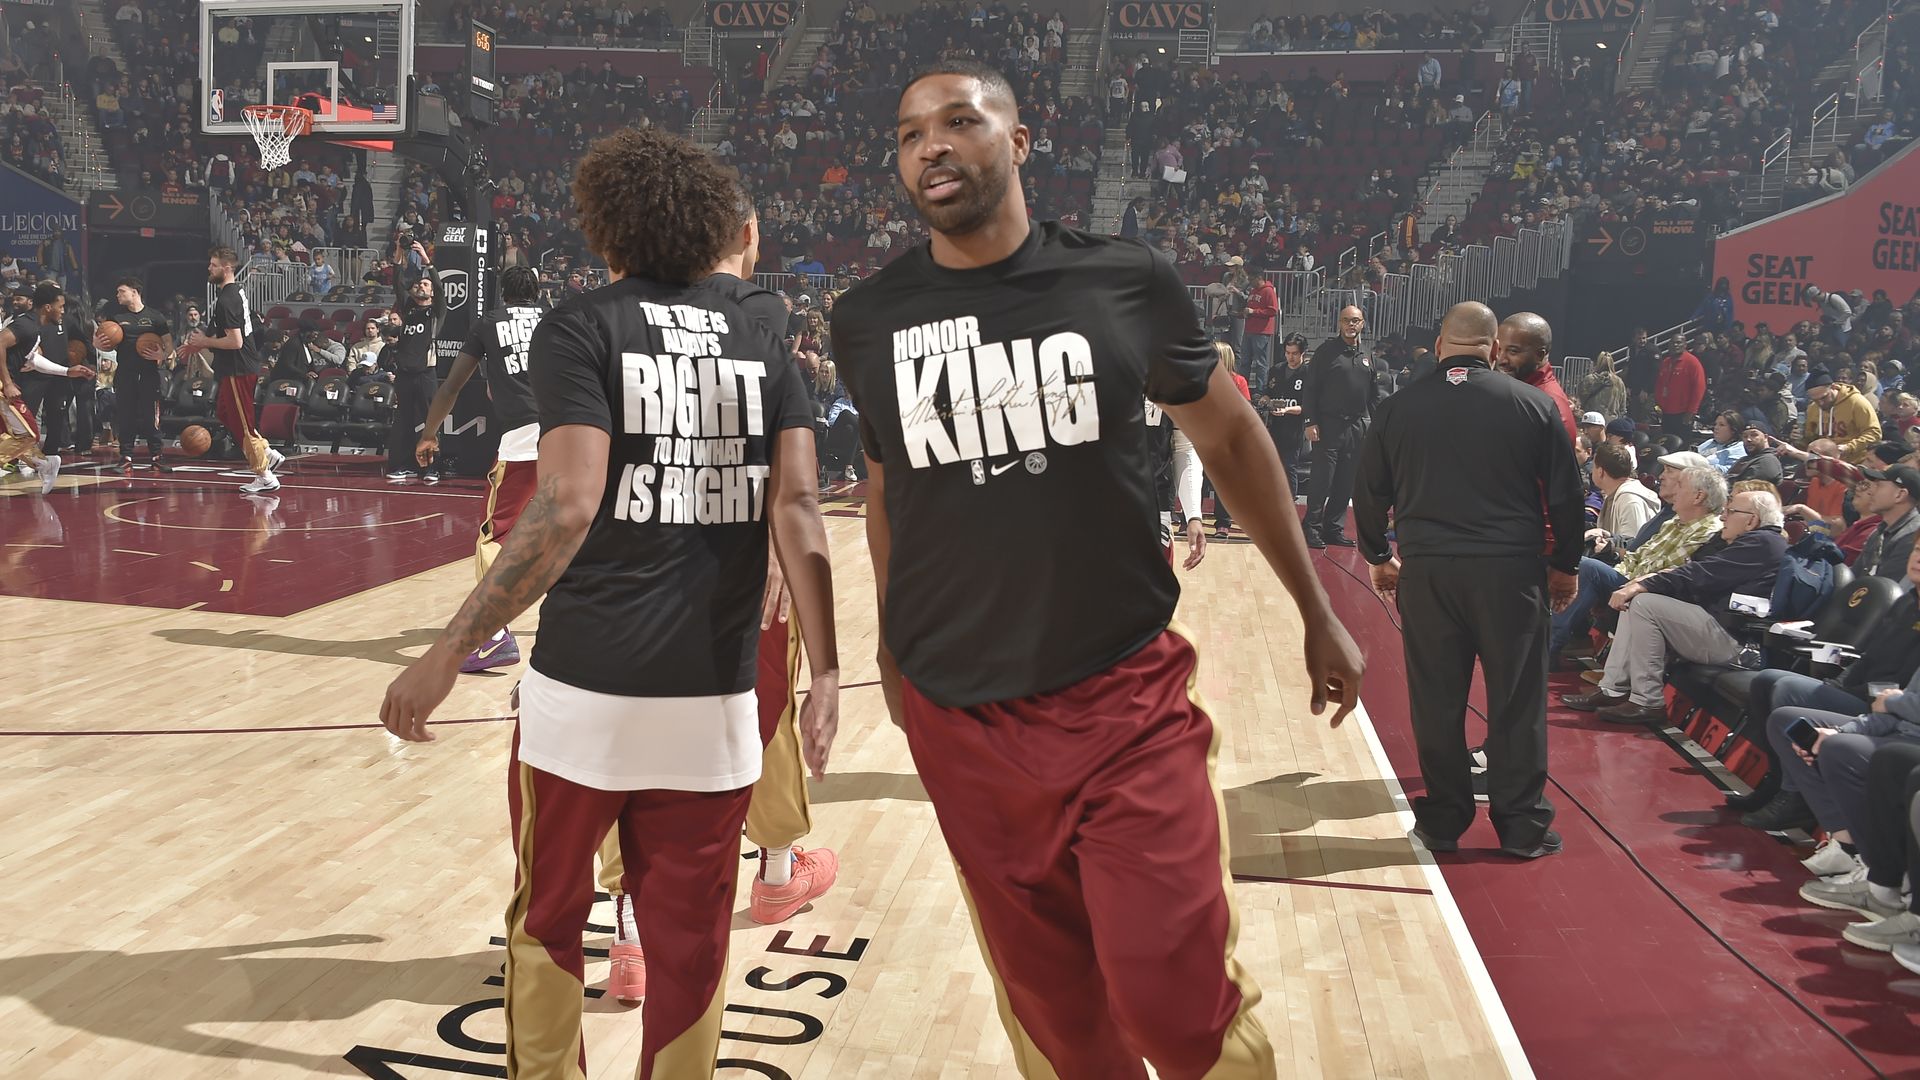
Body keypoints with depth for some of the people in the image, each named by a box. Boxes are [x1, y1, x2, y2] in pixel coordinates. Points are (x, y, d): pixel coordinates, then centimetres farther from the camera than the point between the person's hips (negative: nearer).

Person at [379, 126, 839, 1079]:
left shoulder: (580, 330, -4)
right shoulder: (761, 344, 8)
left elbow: (568, 507, -17)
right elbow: (797, 510, -2)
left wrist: (447, 654, -14)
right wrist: (824, 672, -1)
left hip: (586, 688, -3)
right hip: (716, 700, 3)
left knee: (546, 916, 18)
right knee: (689, 942, 13)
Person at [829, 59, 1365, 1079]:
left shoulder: (1125, 281, -5)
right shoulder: (867, 319, 1)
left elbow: (1230, 438, 8)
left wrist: (1318, 615, 12)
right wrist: (892, 651, 21)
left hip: (1128, 700, -2)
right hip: (959, 721, 2)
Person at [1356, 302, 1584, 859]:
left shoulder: (1399, 407, 3)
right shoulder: (1535, 405, -2)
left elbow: (1370, 491, 10)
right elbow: (1566, 495, 2)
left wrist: (1378, 557, 23)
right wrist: (1566, 565, 13)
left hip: (1426, 570, 2)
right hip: (1511, 572, -1)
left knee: (1437, 701, 8)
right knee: (1517, 701, 6)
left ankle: (1442, 822, 16)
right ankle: (1523, 827, 13)